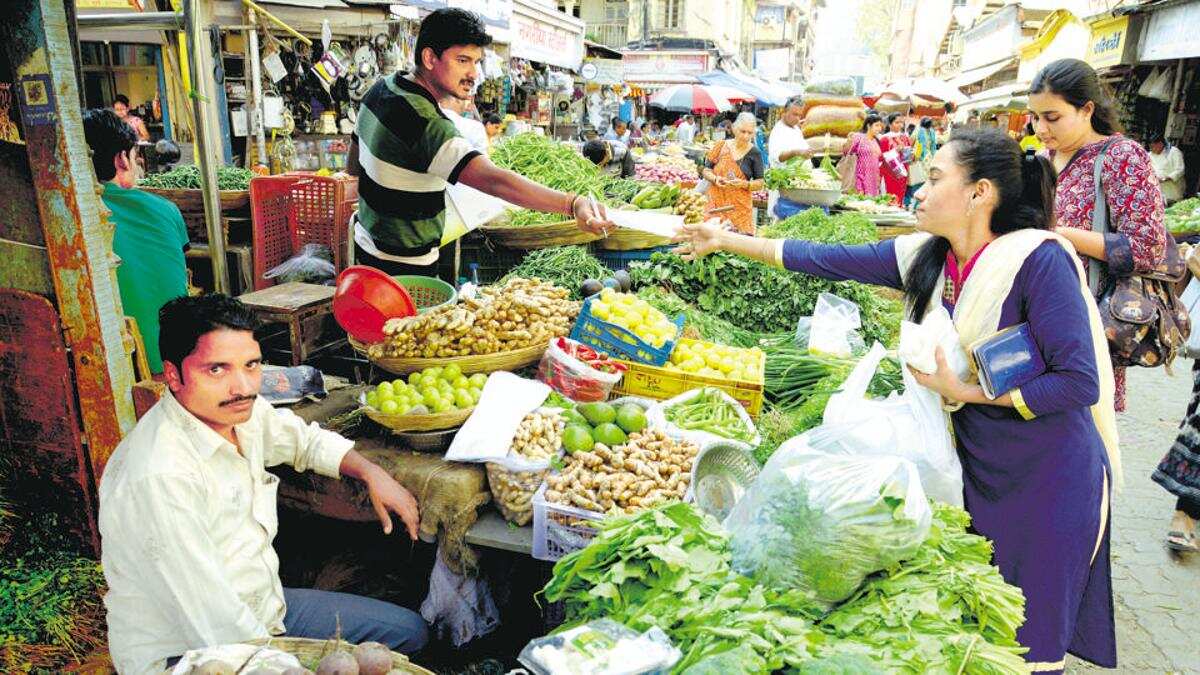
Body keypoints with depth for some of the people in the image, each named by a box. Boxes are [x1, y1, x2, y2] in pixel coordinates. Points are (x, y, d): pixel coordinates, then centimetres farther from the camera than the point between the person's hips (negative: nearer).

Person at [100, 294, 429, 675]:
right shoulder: (161, 477, -31)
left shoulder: (242, 412, -5)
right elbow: (210, 619, -28)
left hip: (261, 609, 9)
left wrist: (372, 473, 2)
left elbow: (306, 439, 17)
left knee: (410, 631, 10)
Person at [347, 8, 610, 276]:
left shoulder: (382, 88, 0)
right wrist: (572, 204, -58)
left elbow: (353, 166, 13)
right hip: (402, 267, -9)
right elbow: (492, 180, -47)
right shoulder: (426, 123, -32)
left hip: (367, 242, 9)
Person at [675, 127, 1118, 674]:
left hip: (1050, 479, -5)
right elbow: (824, 260, 1)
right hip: (976, 465, 5)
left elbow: (1079, 382, -22)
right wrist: (727, 241, 4)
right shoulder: (924, 257, -4)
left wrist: (962, 389, -20)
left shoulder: (1038, 259, -21)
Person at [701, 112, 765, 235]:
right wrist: (715, 179, -10)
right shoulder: (721, 146, 4)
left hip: (740, 206, -1)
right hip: (716, 202, 1)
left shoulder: (754, 153, 1)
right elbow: (706, 171, 10)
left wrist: (744, 184, -14)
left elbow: (759, 183, 4)